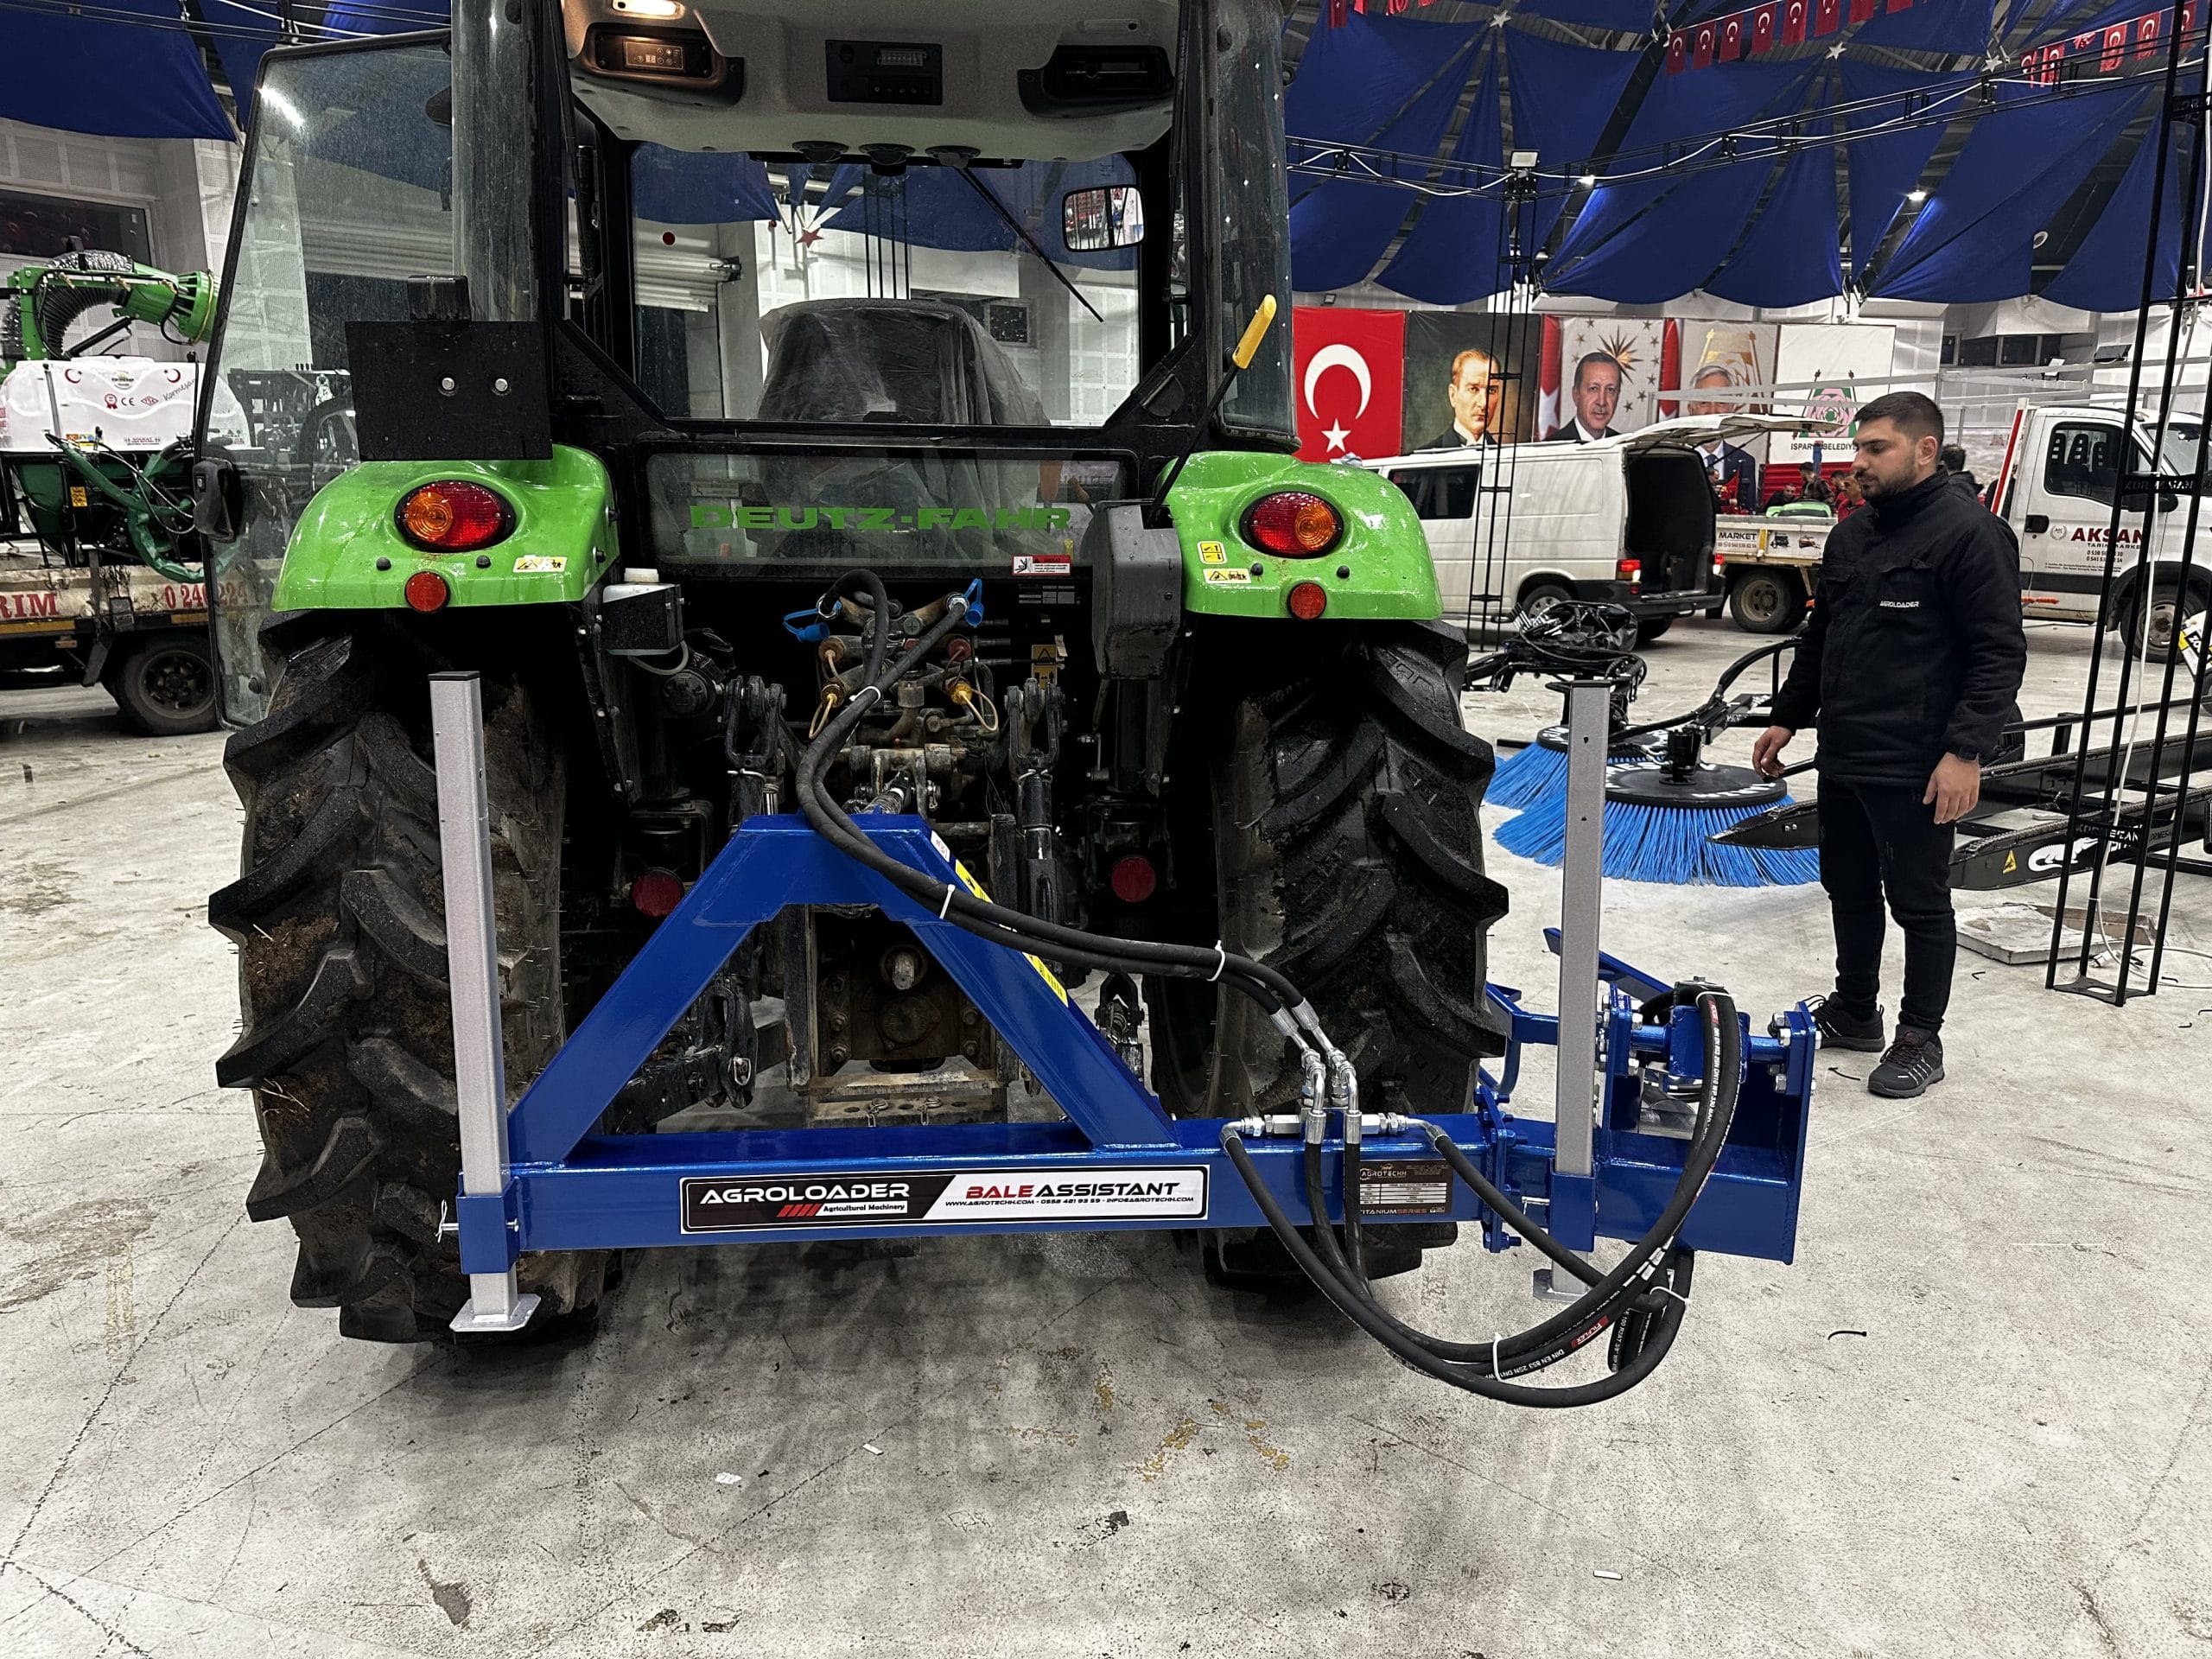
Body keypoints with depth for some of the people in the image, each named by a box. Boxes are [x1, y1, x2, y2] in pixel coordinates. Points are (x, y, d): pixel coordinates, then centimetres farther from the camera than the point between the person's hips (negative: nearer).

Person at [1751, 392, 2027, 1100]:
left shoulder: (1971, 533, -11)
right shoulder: (1850, 536, 14)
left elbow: (2000, 654, -15)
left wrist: (1966, 751, -21)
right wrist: (1788, 718, 20)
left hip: (1917, 768, -8)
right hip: (1842, 756, 8)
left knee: (1919, 901, 3)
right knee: (1848, 888, 17)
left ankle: (1920, 1041, 15)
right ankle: (1853, 1012, 32)